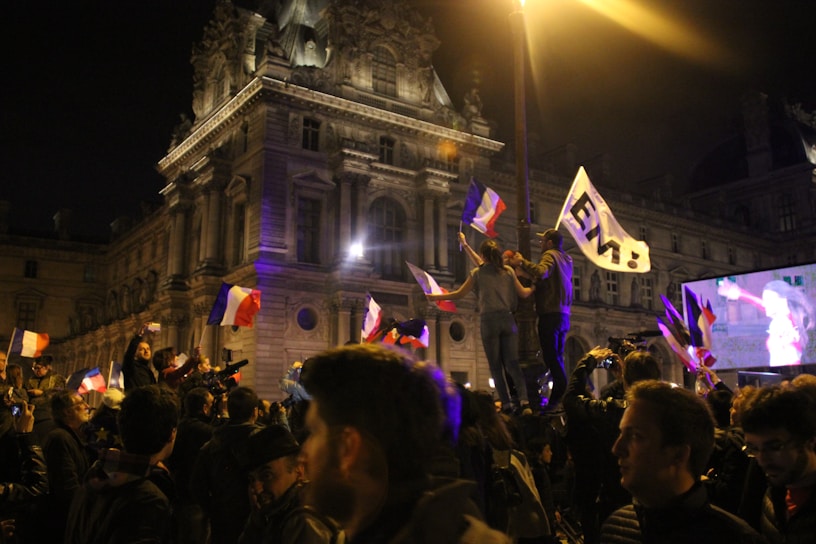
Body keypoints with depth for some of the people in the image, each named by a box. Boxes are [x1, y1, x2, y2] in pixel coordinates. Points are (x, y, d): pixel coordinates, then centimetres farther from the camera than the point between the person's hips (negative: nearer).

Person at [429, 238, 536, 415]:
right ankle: (523, 401, -11)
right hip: (508, 319, 3)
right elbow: (523, 293, 15)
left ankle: (507, 404, 1)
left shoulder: (478, 273, 3)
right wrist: (533, 288, 37)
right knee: (512, 363, 3)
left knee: (496, 366, 4)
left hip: (489, 320, -3)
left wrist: (435, 296, 16)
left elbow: (458, 294, 5)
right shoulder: (508, 271, 10)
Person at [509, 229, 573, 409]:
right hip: (563, 314, 9)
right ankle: (561, 398, 13)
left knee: (551, 358, -9)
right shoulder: (567, 259, 21)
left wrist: (522, 262, -13)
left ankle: (559, 397, -13)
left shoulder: (550, 255, -5)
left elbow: (541, 272, -25)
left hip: (550, 314, -9)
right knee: (557, 359, 12)